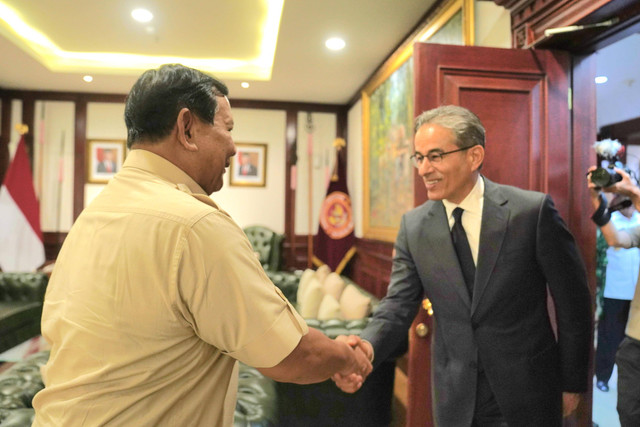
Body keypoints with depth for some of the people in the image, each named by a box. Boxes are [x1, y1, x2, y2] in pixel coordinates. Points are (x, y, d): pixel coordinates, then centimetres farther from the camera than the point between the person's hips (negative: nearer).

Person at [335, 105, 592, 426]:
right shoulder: (413, 226, -6)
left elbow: (573, 300, -6)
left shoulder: (532, 211, -14)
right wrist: (368, 345, -28)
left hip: (526, 391, -2)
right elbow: (400, 303, -8)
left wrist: (572, 382, 0)